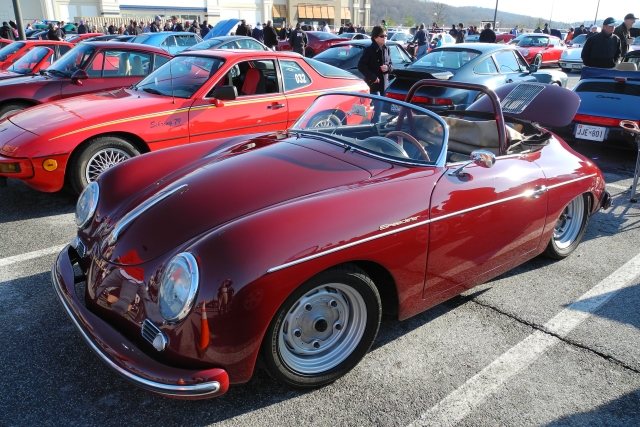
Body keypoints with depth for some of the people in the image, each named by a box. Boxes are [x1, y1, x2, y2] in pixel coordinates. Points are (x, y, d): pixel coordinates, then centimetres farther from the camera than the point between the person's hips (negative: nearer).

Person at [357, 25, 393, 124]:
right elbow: (361, 66, -13)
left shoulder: (386, 49, 9)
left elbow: (391, 64, 16)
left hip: (385, 83, 6)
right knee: (378, 107, -10)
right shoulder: (369, 50, -10)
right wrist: (372, 77, -17)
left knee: (381, 108, 11)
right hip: (374, 84, -6)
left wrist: (388, 67, -9)